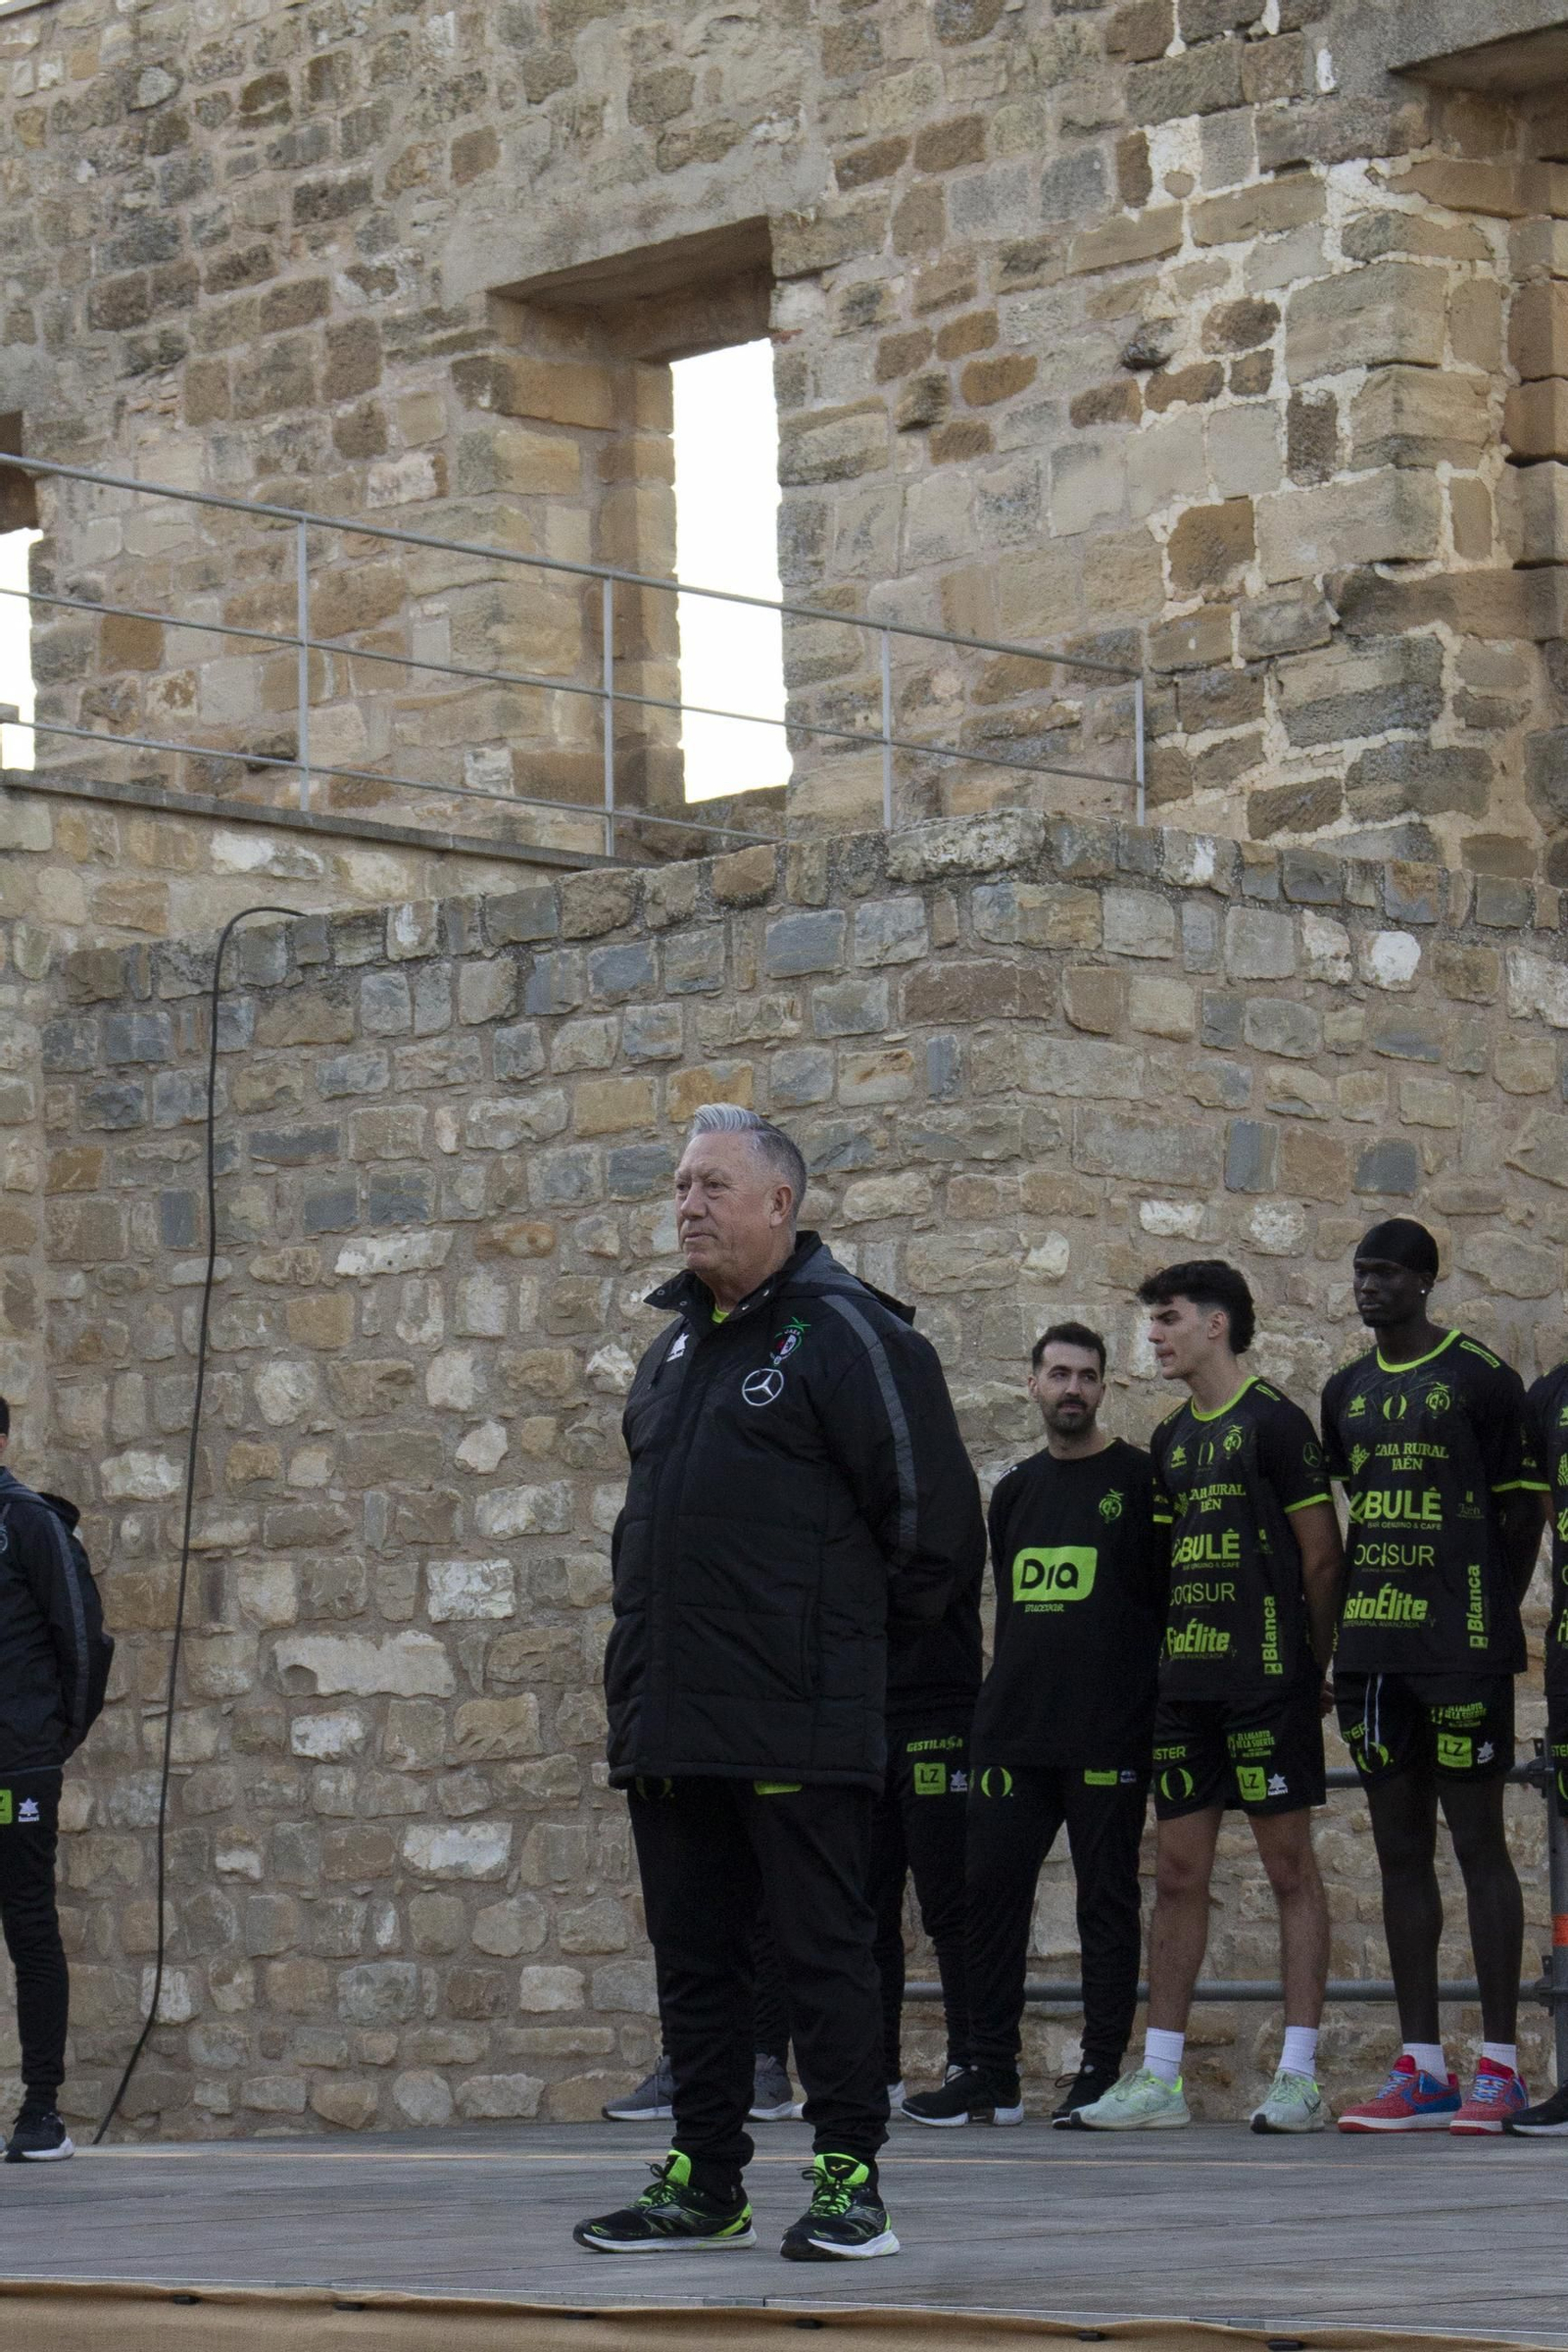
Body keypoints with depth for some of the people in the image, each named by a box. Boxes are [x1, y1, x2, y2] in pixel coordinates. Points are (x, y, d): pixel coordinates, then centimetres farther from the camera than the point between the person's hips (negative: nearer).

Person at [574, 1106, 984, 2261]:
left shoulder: (846, 1333, -7)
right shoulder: (677, 1345, 18)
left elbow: (933, 1515, -9)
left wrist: (852, 1623, 1)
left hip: (797, 1721, -8)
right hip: (670, 1721, 8)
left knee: (825, 1951, -4)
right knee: (695, 1955, 11)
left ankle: (850, 2180, 0)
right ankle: (705, 2186, 18)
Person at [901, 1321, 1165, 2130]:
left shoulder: (1138, 1480, 0)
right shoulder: (1016, 1491, 16)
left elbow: (1173, 1600, -2)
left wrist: (1154, 1705, -7)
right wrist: (1004, 1703, 17)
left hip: (1107, 1733, -6)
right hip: (1014, 1731, 6)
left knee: (1106, 1901, 0)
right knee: (990, 1891, 3)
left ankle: (1102, 2071, 5)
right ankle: (991, 2074, 8)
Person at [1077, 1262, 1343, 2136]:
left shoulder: (1274, 1423, -5)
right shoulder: (1172, 1439, 17)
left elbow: (1322, 1558, -5)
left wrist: (1312, 1670, -3)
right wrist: (1171, 1659, 13)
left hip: (1266, 1680, -7)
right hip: (1186, 1681, 7)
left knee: (1290, 1864, -4)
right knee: (1178, 1873, 6)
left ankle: (1300, 2078, -4)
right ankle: (1160, 2079, 7)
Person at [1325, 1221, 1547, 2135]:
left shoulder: (1482, 1377, -3)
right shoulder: (1348, 1392, 16)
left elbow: (1522, 1508, -2)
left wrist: (1492, 1620, -5)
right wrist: (1337, 1629, 14)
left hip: (1461, 1649, -7)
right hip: (1372, 1650, 7)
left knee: (1478, 1840, -5)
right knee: (1401, 1849, 6)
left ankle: (1500, 2066, -4)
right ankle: (1422, 2070, 9)